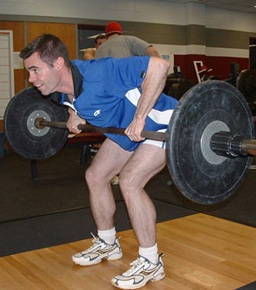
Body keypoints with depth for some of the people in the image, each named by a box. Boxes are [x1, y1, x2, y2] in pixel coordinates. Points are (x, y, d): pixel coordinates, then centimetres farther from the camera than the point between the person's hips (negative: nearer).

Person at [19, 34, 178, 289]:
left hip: (162, 125, -9)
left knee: (129, 181, -23)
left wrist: (139, 118, -40)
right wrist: (75, 113, 1)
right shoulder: (62, 90, -9)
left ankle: (150, 262, -7)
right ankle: (107, 244, 25)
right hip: (126, 129, 9)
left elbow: (158, 66, -40)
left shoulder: (99, 73, -35)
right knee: (95, 176, 7)